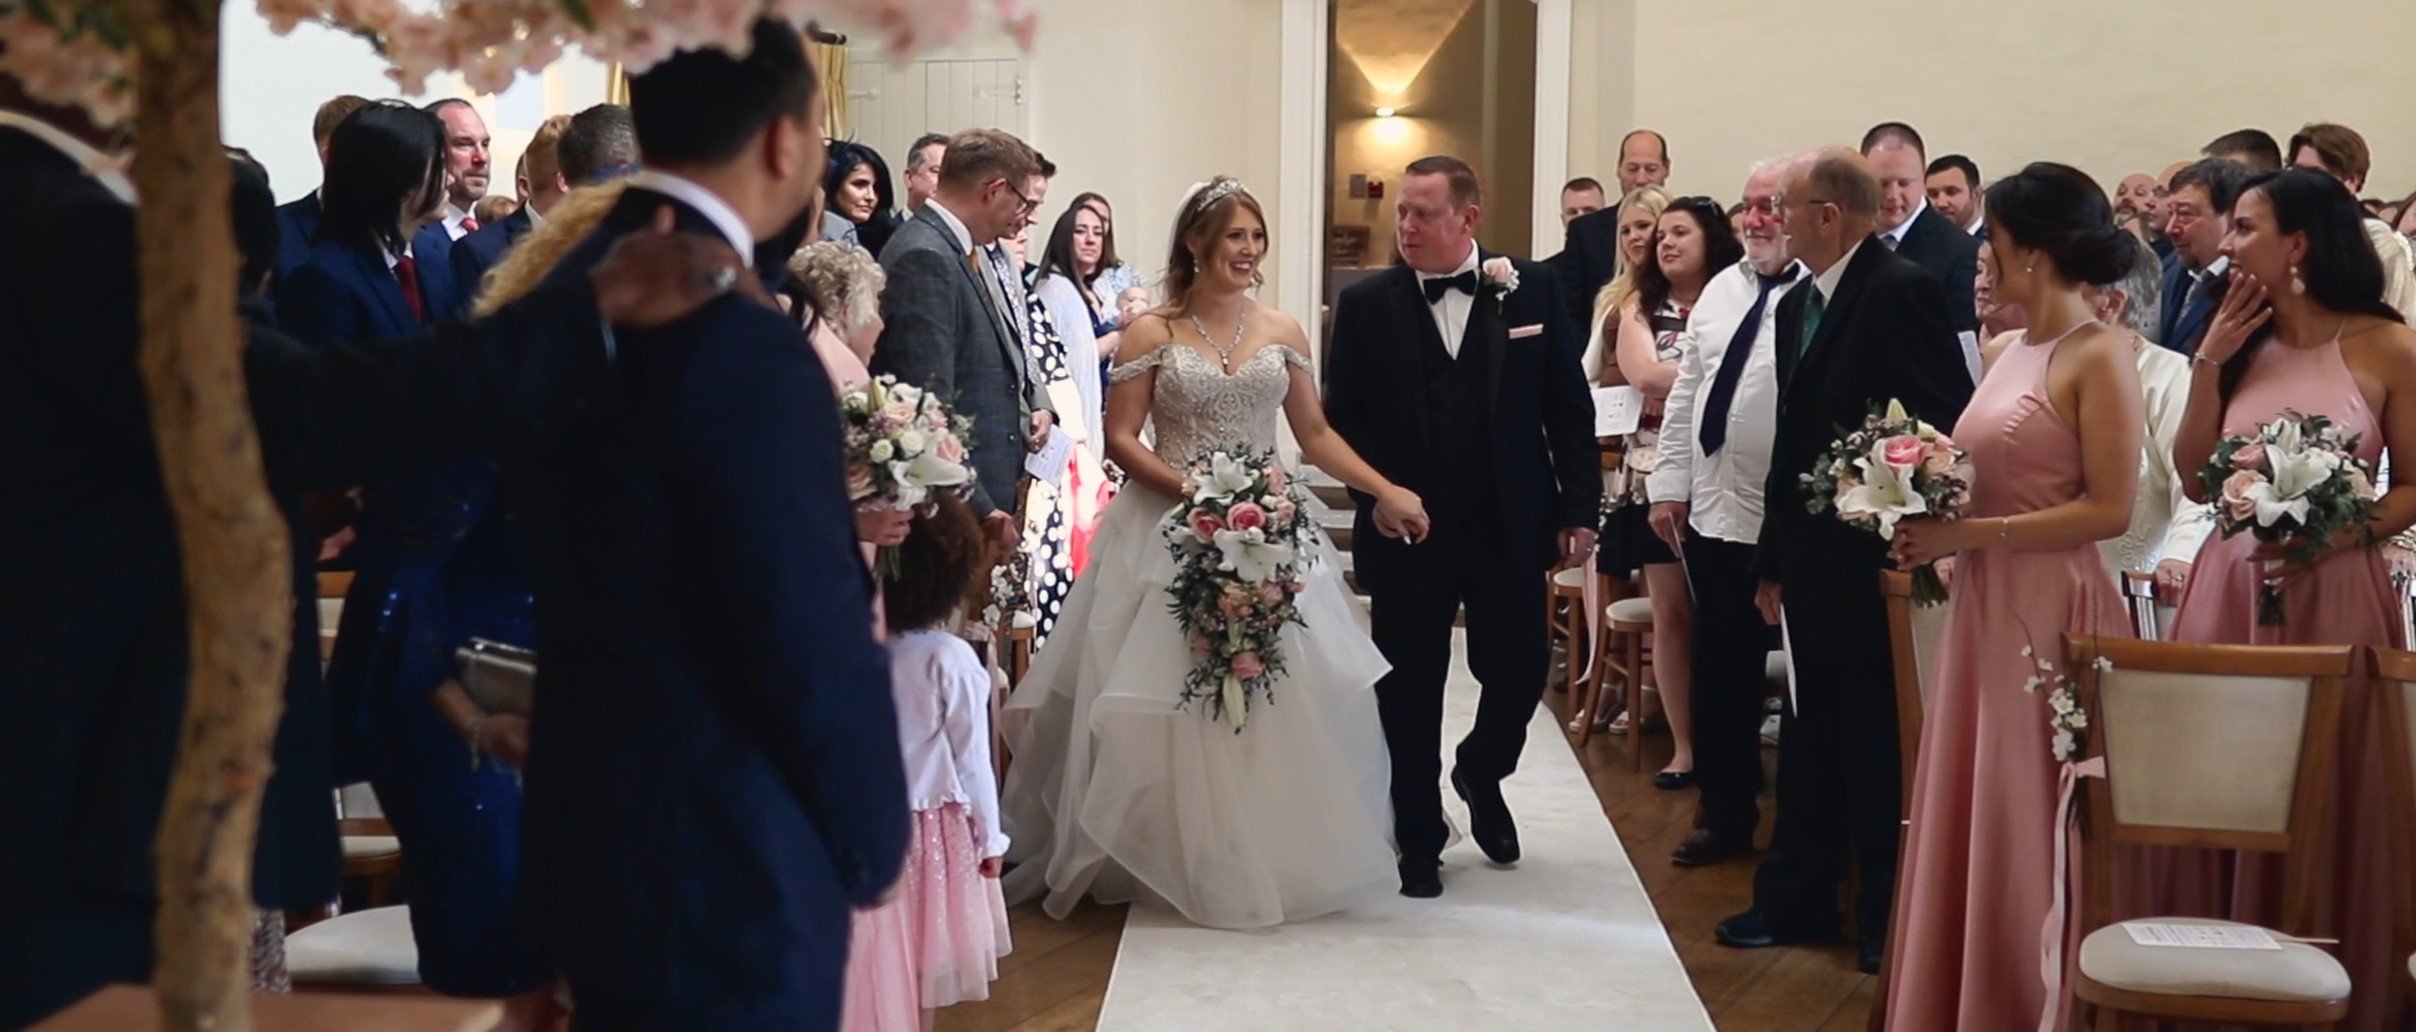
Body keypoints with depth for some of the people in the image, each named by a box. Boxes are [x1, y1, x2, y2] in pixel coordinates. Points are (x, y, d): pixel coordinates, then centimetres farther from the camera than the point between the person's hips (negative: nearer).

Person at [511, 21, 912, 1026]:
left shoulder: (564, 292, 3)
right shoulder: (747, 349, -23)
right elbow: (816, 647, -19)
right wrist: (871, 843, -4)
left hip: (586, 833, 9)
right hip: (728, 877, -8)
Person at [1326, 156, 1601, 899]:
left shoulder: (1533, 290, -1)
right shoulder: (1367, 304, -1)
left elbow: (1569, 407, 1)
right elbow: (1341, 415, 2)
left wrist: (1578, 508, -2)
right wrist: (1376, 490, -12)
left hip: (1510, 529, 0)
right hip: (1405, 528, 0)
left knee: (1518, 671, 6)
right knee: (1410, 690, 7)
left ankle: (1481, 774, 39)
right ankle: (1419, 842, 22)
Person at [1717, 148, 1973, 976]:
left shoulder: (1903, 291, -14)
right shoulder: (1797, 305, 13)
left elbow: (1946, 423, -18)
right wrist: (1773, 559, 16)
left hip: (1878, 563, -8)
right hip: (1813, 559, 8)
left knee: (1880, 746, 3)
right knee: (1812, 737, 16)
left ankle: (1889, 917, 16)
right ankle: (1796, 901, 26)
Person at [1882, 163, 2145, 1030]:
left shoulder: (2099, 355, -10)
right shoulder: (2004, 352, 13)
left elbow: (2110, 510, -16)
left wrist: (1971, 534, -17)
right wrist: (1934, 525, 1)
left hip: (2051, 614, -8)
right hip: (1982, 609, 8)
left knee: (2029, 826, 0)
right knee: (1969, 819, 10)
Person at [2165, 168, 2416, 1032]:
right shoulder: (2242, 343, 9)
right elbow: (2196, 479, 5)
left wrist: (2333, 535, -18)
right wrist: (2209, 362, -2)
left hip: (2334, 596, -4)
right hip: (2229, 592, 4)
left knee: (2326, 806, 2)